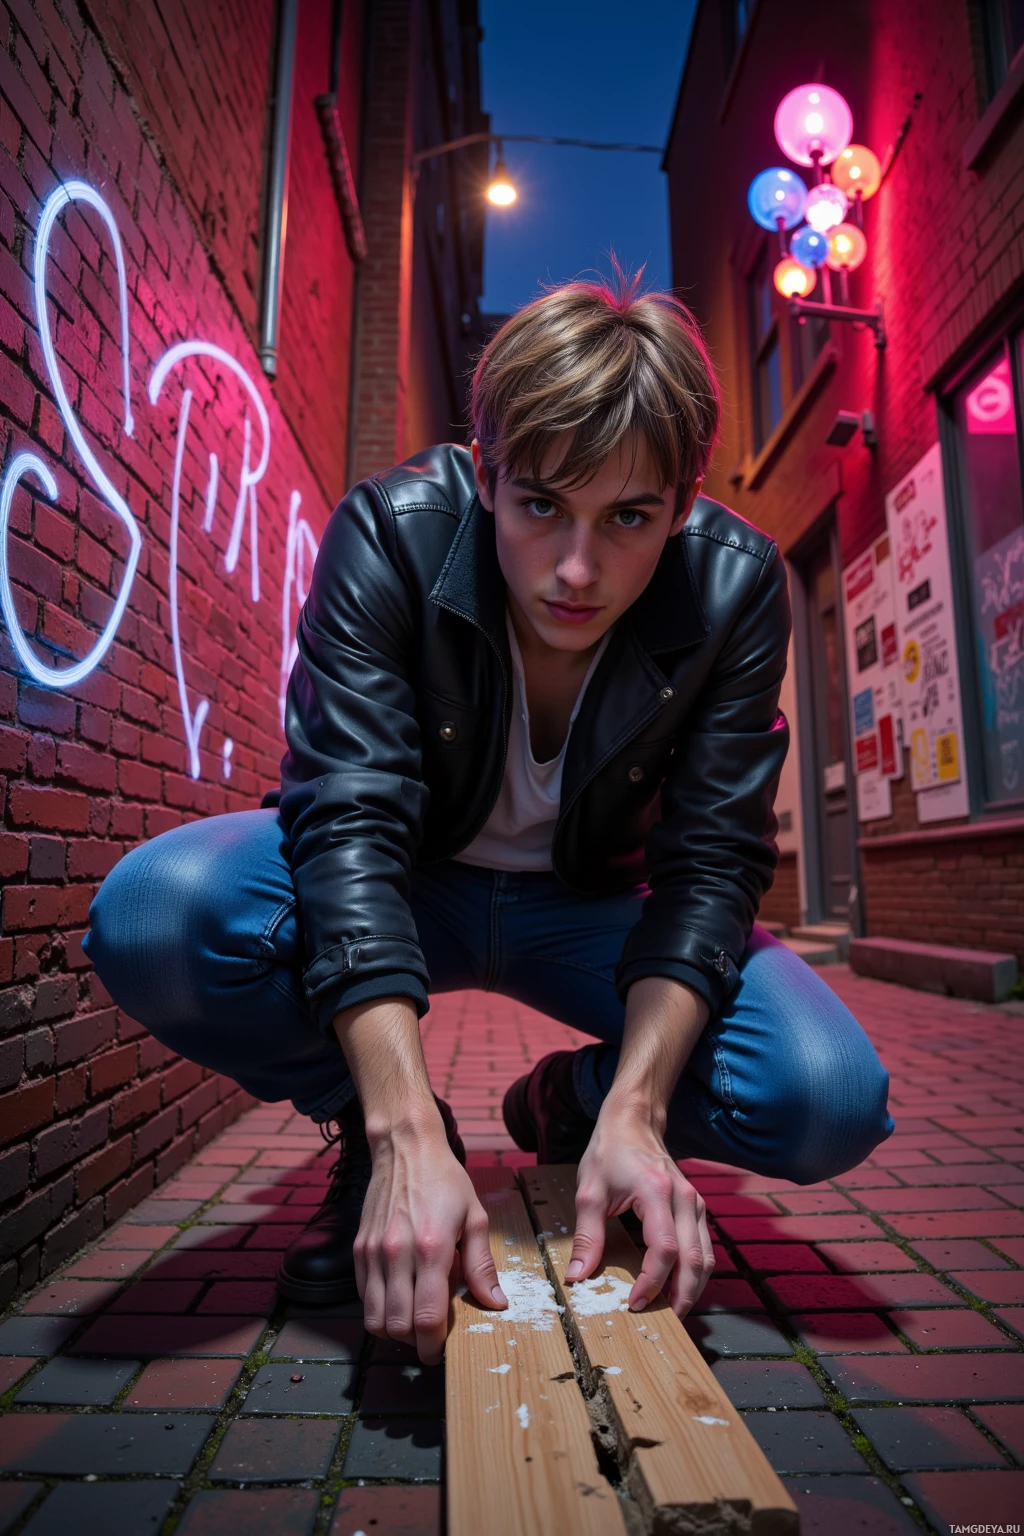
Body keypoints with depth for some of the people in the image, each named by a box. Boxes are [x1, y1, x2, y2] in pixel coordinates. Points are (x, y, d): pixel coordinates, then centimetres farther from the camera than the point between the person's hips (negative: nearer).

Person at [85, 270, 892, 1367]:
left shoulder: (735, 581, -18)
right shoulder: (391, 532, -23)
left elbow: (711, 859, -18)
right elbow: (350, 815, -31)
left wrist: (633, 1111, -31)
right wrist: (407, 1134, -40)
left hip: (592, 903, 1)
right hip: (406, 885, 0)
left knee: (833, 1101, -22)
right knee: (152, 912, -29)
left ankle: (568, 1105, 10)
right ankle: (374, 1140, -1)